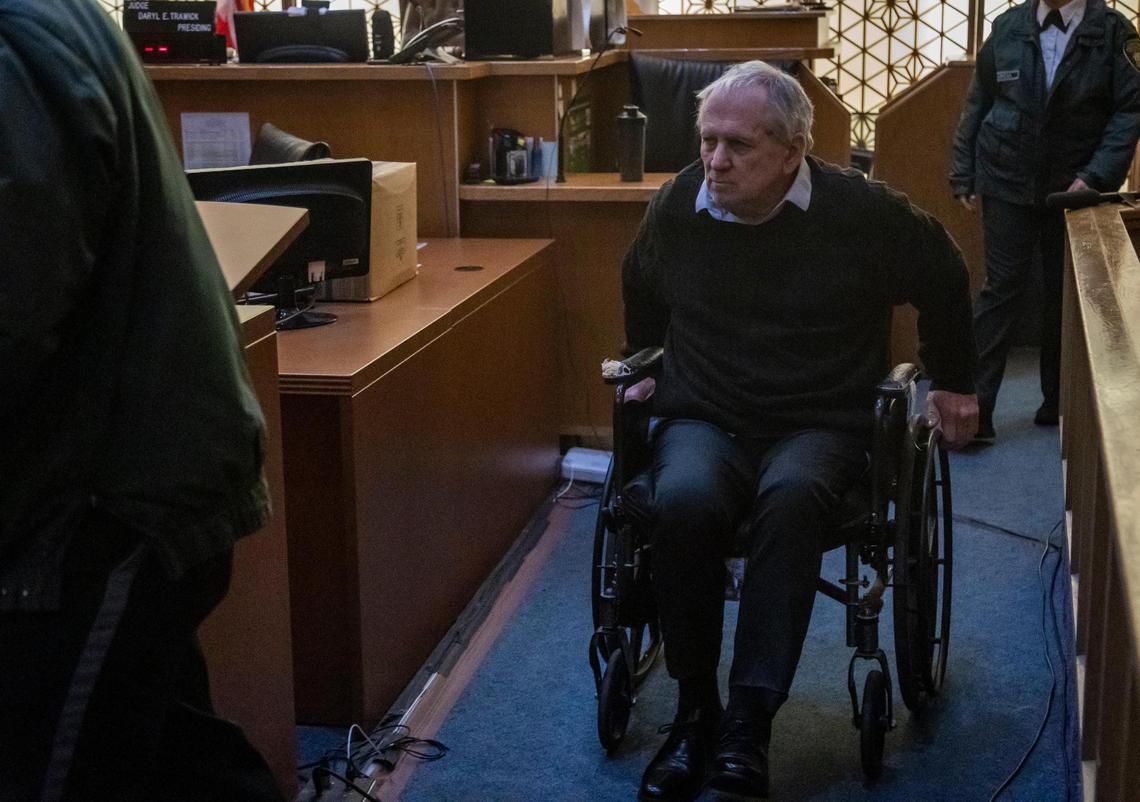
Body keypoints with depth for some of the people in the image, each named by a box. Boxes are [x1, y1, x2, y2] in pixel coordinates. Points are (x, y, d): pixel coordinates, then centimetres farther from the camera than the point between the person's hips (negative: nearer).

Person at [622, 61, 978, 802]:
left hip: (819, 426, -2)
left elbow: (944, 276, 13)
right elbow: (641, 290, 24)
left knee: (790, 497, -39)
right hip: (703, 421, 2)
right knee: (684, 500, -35)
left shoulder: (860, 212, -7)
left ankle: (750, 722, -34)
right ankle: (695, 709, -19)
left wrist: (955, 382, 21)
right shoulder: (677, 206, 0)